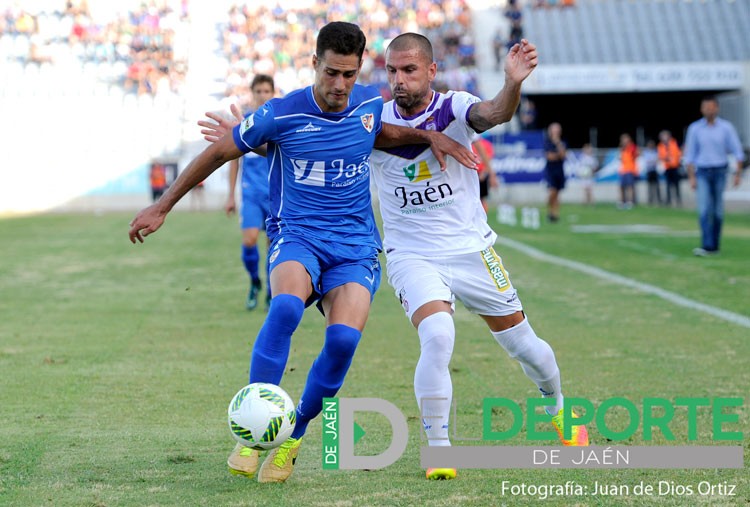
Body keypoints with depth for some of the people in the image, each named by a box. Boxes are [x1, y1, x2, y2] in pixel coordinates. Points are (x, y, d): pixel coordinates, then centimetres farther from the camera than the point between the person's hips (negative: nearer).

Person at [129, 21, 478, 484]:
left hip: (356, 247, 3)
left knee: (344, 338, -24)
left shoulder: (371, 103, 2)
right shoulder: (281, 115, -10)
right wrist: (162, 207, 7)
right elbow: (218, 153, 3)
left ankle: (293, 436, -1)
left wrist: (429, 136, 10)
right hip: (296, 236, -3)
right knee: (286, 306, -37)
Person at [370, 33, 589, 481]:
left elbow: (495, 113, -34)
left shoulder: (454, 108, -13)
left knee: (523, 343, 10)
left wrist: (514, 83, -56)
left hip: (471, 250, 1)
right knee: (437, 337, -27)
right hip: (413, 256, -1)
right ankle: (438, 448, -12)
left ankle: (558, 409, 41)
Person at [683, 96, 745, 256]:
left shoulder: (726, 127, -2)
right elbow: (689, 154, 2)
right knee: (704, 209, -13)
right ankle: (706, 246, -21)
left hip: (720, 172, 0)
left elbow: (737, 151, 0)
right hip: (702, 172, 0)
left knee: (717, 210, 5)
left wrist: (738, 174, -7)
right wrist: (691, 178, -4)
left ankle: (715, 245, 15)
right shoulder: (695, 128, 0)